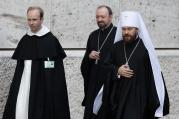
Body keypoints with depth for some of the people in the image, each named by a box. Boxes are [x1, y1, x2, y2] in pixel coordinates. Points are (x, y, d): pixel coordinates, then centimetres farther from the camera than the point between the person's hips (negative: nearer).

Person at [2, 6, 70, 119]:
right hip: (25, 83, 4)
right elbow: (20, 65, 14)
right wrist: (18, 84, 10)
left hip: (43, 86, -4)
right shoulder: (24, 40, 8)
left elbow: (57, 70, -7)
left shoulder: (51, 40, -7)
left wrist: (55, 91, -11)